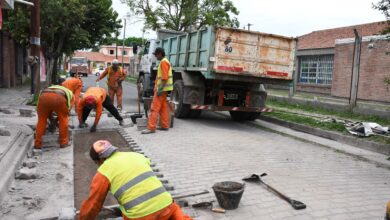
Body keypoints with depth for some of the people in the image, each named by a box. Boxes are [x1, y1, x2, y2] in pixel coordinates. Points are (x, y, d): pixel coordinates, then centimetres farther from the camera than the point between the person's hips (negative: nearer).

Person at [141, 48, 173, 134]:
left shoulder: (163, 62, -13)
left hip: (162, 88, -10)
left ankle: (151, 128, -11)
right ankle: (164, 126, 16)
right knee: (163, 107, 11)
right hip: (163, 88, 10)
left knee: (155, 108, -11)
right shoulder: (164, 62, 18)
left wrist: (160, 89, -25)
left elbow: (165, 77, -22)